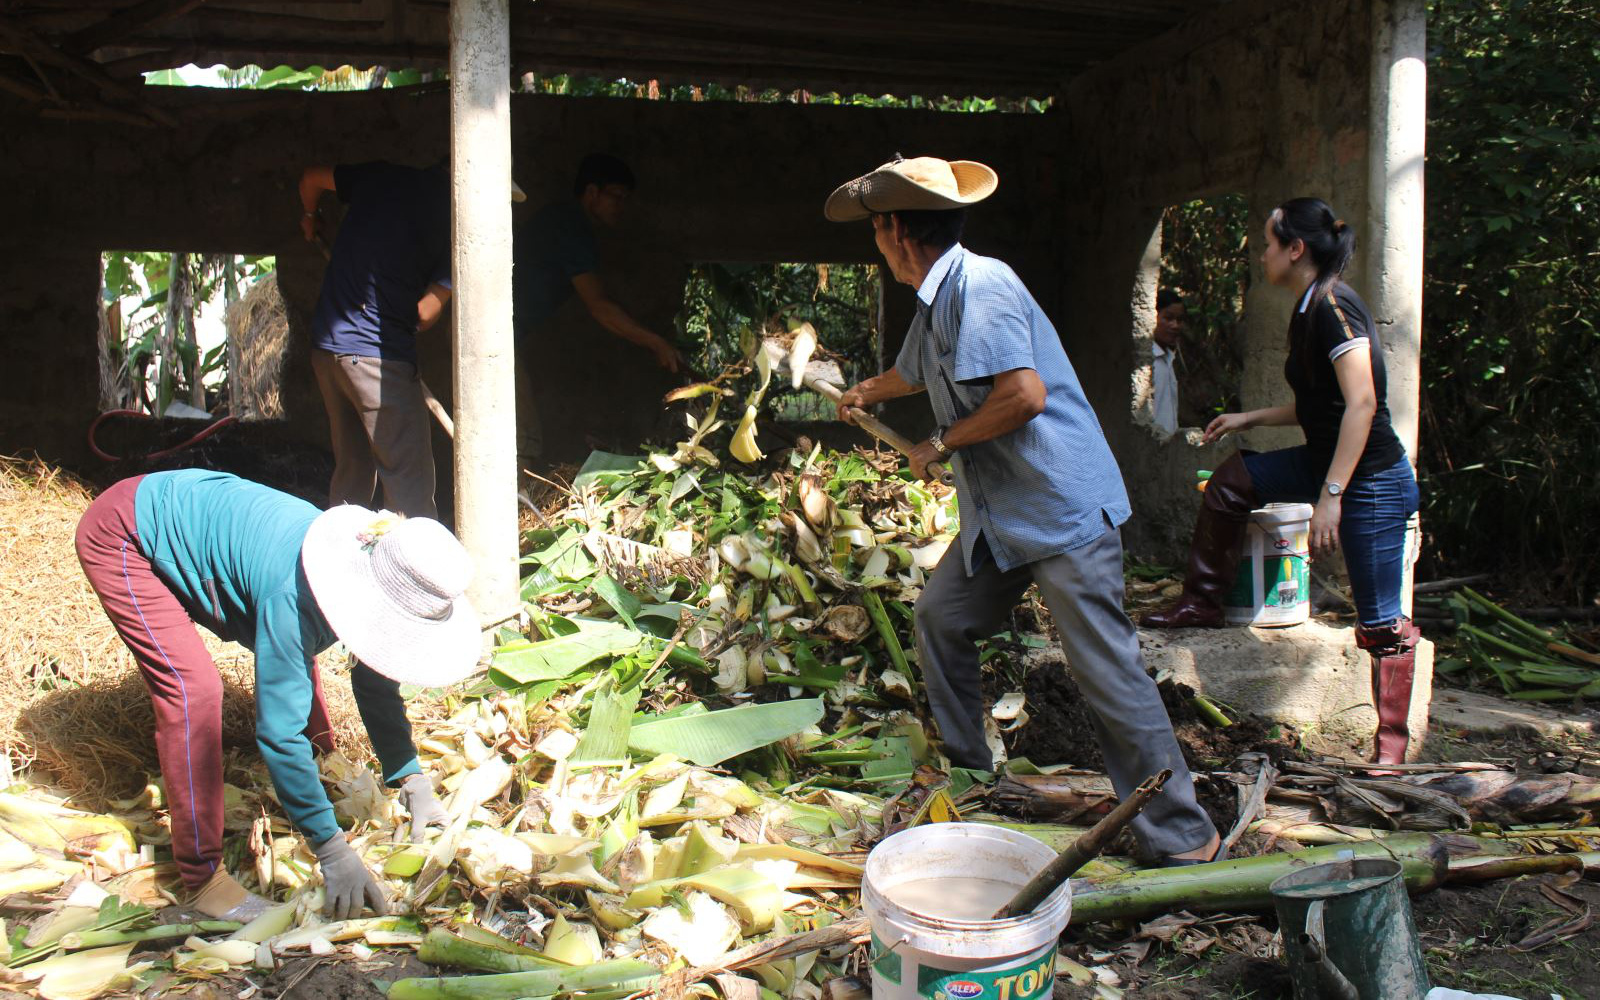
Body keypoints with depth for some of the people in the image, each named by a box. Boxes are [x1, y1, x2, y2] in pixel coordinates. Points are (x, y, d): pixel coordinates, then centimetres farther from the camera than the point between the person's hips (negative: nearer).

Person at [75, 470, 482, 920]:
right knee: (192, 689, -21)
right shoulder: (294, 599, -38)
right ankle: (202, 880, -15)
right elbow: (279, 730, -34)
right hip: (122, 539, -8)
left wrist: (412, 781, -6)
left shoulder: (365, 565, -14)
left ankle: (324, 775, 35)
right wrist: (332, 849, -32)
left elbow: (377, 682, 0)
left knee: (292, 659, 13)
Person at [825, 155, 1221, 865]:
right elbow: (911, 374, 38)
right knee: (940, 619, 15)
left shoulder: (980, 286, -17)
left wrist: (941, 444, -13)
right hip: (999, 516, 10)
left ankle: (1184, 839, -1)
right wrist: (861, 395, 59)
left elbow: (1024, 393, -28)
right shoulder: (934, 303, 15)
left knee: (1108, 672, -9)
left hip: (1065, 509, -10)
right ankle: (969, 773, 31)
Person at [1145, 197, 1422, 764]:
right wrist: (1249, 419, 21)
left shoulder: (1334, 306, -18)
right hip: (1329, 463, 10)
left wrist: (1330, 496, -27)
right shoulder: (1311, 311, 12)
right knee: (1231, 479, 15)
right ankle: (1204, 602, 25)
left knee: (1381, 622, -3)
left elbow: (1362, 403, -25)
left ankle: (1392, 746, 6)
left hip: (1371, 481, -10)